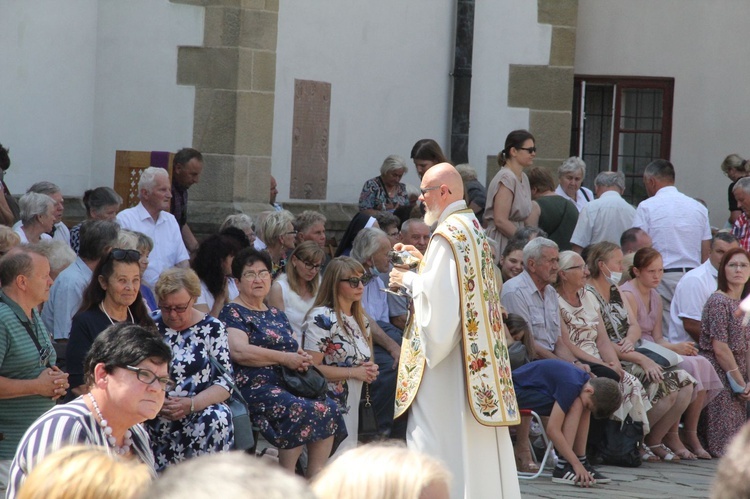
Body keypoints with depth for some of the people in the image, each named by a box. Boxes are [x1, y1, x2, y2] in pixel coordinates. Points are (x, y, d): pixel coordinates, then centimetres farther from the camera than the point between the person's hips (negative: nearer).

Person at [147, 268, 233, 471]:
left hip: (200, 409, 0)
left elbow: (225, 382, 0)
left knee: (218, 419, -34)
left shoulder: (212, 328, 8)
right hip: (155, 416, 0)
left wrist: (191, 404, -16)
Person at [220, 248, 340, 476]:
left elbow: (293, 350, 32)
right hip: (255, 387, -8)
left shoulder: (277, 315, 26)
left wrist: (302, 357, 6)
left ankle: (315, 477, -18)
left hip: (288, 384, 8)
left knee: (328, 407, -19)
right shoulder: (233, 312, 2)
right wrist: (285, 358, -13)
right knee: (300, 410, -32)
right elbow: (239, 351, -14)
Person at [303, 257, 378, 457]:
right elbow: (312, 367, -18)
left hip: (356, 402, 8)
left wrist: (370, 371, 5)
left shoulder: (361, 320, 16)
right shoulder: (321, 318, -10)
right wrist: (353, 372, -15)